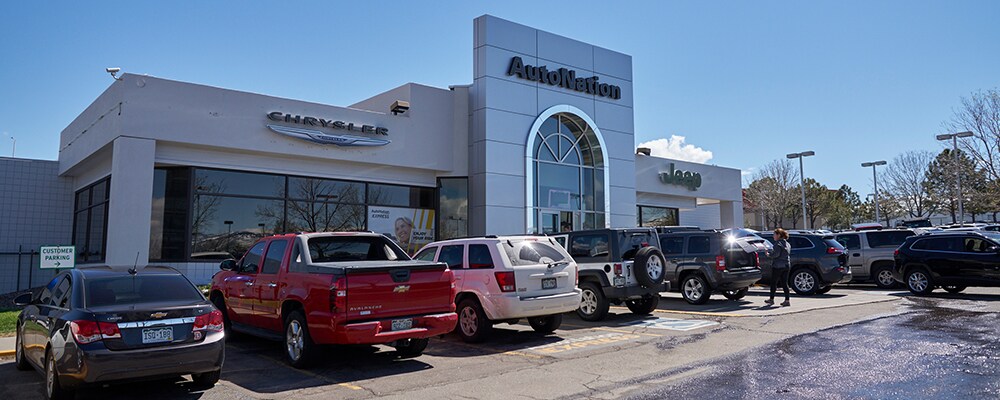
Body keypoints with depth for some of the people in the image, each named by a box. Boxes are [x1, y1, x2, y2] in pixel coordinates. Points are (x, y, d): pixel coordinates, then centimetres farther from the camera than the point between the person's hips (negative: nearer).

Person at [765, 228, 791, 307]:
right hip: (786, 265, 8)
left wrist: (769, 254, -5)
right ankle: (787, 300, 3)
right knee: (784, 283, 7)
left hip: (777, 266, -8)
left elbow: (776, 254, -21)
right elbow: (789, 255, 17)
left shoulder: (778, 243, -12)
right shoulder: (787, 244, 14)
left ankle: (771, 299, 11)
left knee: (774, 282, 3)